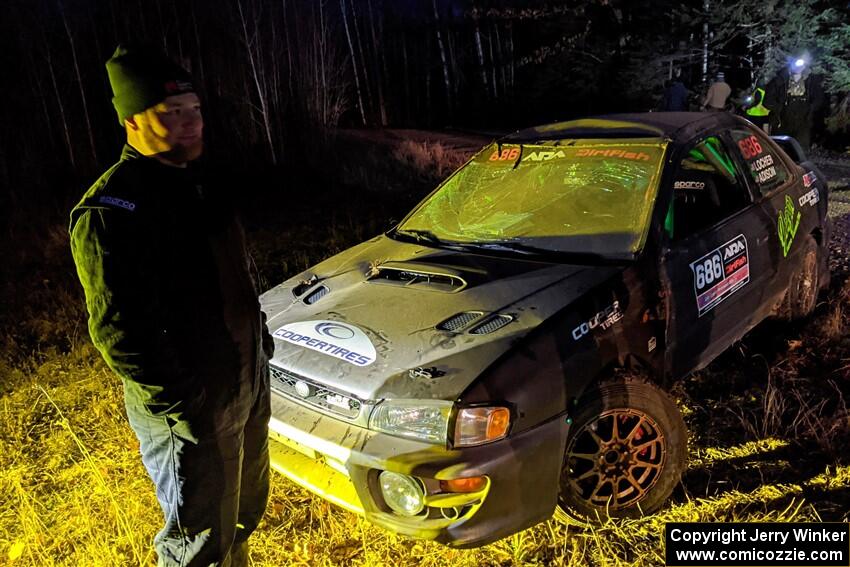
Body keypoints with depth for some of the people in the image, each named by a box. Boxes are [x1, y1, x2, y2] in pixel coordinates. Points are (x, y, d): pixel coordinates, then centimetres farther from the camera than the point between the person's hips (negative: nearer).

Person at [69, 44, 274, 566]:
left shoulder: (191, 187, 8)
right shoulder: (111, 209, -20)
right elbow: (117, 332, -22)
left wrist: (260, 335, 15)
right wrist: (181, 401, -21)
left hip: (248, 385, 9)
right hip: (189, 410, -8)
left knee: (244, 509, 26)